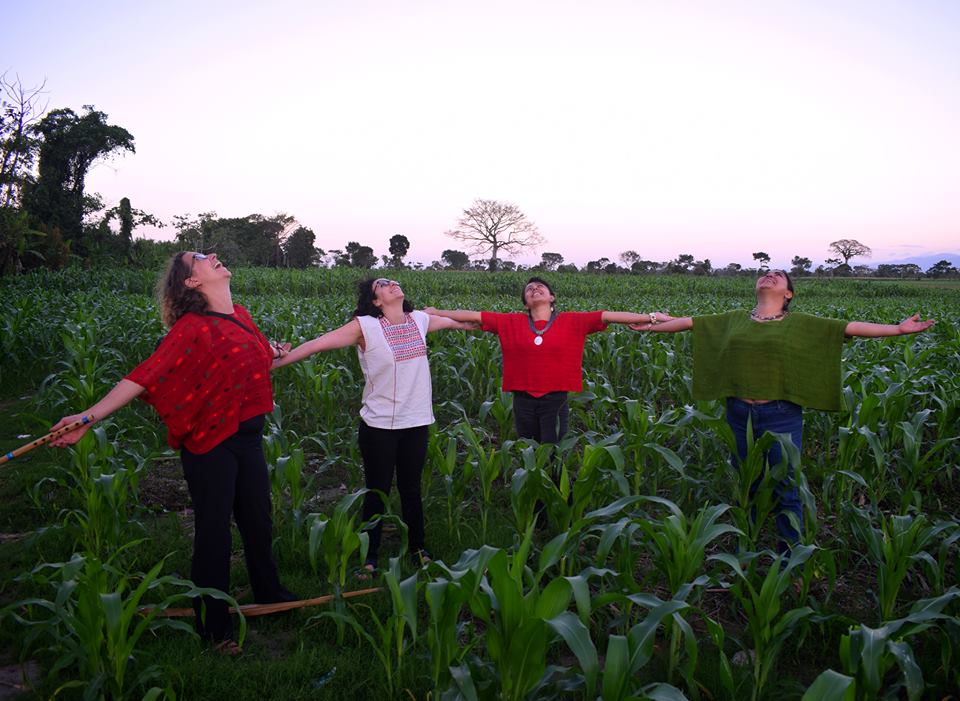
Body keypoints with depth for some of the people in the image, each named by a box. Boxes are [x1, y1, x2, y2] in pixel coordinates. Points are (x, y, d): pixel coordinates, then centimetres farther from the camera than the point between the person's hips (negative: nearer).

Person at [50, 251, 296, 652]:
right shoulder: (192, 327, -15)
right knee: (213, 530, 4)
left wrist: (275, 355, 12)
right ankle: (214, 626, 21)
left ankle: (268, 593, 42)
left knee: (258, 521, 19)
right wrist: (89, 417, -29)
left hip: (248, 436, 7)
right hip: (209, 442, -7)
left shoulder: (240, 316, 7)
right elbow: (145, 376, -23)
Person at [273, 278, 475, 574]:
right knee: (377, 492, 8)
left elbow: (455, 321, 22)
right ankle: (369, 557, 24)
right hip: (379, 426, -4)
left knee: (411, 489, 17)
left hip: (417, 423, 4)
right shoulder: (365, 326, -10)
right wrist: (274, 362, -17)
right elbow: (317, 344, -14)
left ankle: (417, 549, 33)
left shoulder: (420, 319, 3)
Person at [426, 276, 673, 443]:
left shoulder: (571, 322, 0)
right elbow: (472, 315, 2)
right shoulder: (511, 322, 3)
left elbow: (610, 316, -4)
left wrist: (651, 317, -7)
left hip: (555, 400, -2)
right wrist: (435, 312, 1)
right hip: (523, 400, 2)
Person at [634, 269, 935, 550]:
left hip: (781, 417, -2)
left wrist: (898, 328, -8)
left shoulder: (802, 324, 3)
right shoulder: (734, 319, 10)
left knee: (785, 491, 6)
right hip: (739, 415, 2)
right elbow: (690, 322, 15)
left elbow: (850, 327, -1)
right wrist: (653, 326, 16)